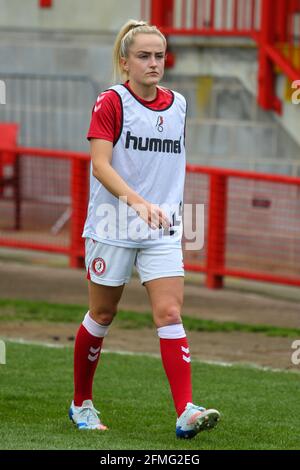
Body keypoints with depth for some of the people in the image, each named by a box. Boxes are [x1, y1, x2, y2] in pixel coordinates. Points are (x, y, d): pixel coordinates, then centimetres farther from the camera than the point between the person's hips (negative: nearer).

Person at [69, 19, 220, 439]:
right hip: (113, 226, -3)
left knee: (170, 314, -9)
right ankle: (82, 403, 26)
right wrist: (137, 201, -31)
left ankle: (186, 413, -18)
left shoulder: (177, 104, 8)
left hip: (162, 230, 3)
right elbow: (100, 165, -18)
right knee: (102, 316, 8)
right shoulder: (111, 102, -8)